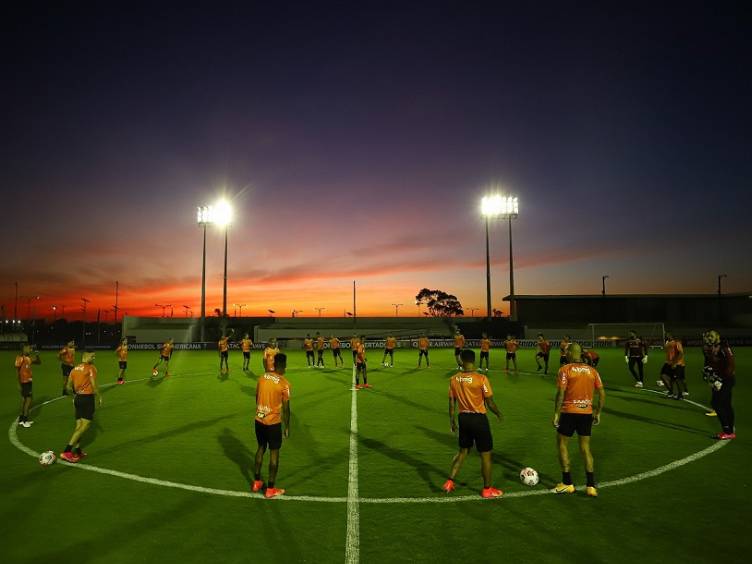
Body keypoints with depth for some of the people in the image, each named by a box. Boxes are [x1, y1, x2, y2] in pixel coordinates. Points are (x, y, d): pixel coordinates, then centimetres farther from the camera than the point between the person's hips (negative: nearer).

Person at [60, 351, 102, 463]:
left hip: (78, 398, 8)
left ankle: (77, 451, 17)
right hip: (88, 398, -8)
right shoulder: (91, 368, -10)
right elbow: (94, 386, -15)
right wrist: (99, 397, -3)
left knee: (79, 426, 13)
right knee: (84, 425, -6)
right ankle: (67, 451, -12)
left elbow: (69, 386, 13)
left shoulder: (75, 369, 11)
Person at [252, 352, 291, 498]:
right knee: (274, 453, 8)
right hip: (273, 423, -5)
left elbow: (257, 398, 11)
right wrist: (287, 427, 1)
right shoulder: (284, 383, -15)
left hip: (259, 420, 5)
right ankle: (270, 489, 15)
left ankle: (256, 482, 32)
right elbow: (286, 408, -11)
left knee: (261, 448, 22)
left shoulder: (262, 377, 0)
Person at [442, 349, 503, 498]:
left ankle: (449, 482, 23)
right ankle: (487, 489, 24)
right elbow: (490, 403, -12)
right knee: (486, 455, 12)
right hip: (479, 419, -5)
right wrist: (498, 414, 7)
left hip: (463, 418, 5)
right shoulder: (481, 379, -18)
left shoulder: (454, 379, -4)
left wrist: (452, 420, 17)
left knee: (463, 451, 23)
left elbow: (452, 403, 4)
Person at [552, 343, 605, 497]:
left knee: (562, 445, 12)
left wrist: (556, 414, -8)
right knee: (585, 448, 16)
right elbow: (602, 393, 6)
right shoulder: (592, 370, 6)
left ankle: (567, 484, 16)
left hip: (569, 413, -4)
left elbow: (560, 393, -15)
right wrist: (598, 413, 15)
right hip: (587, 413, 4)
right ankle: (591, 486, 14)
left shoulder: (565, 370, -8)